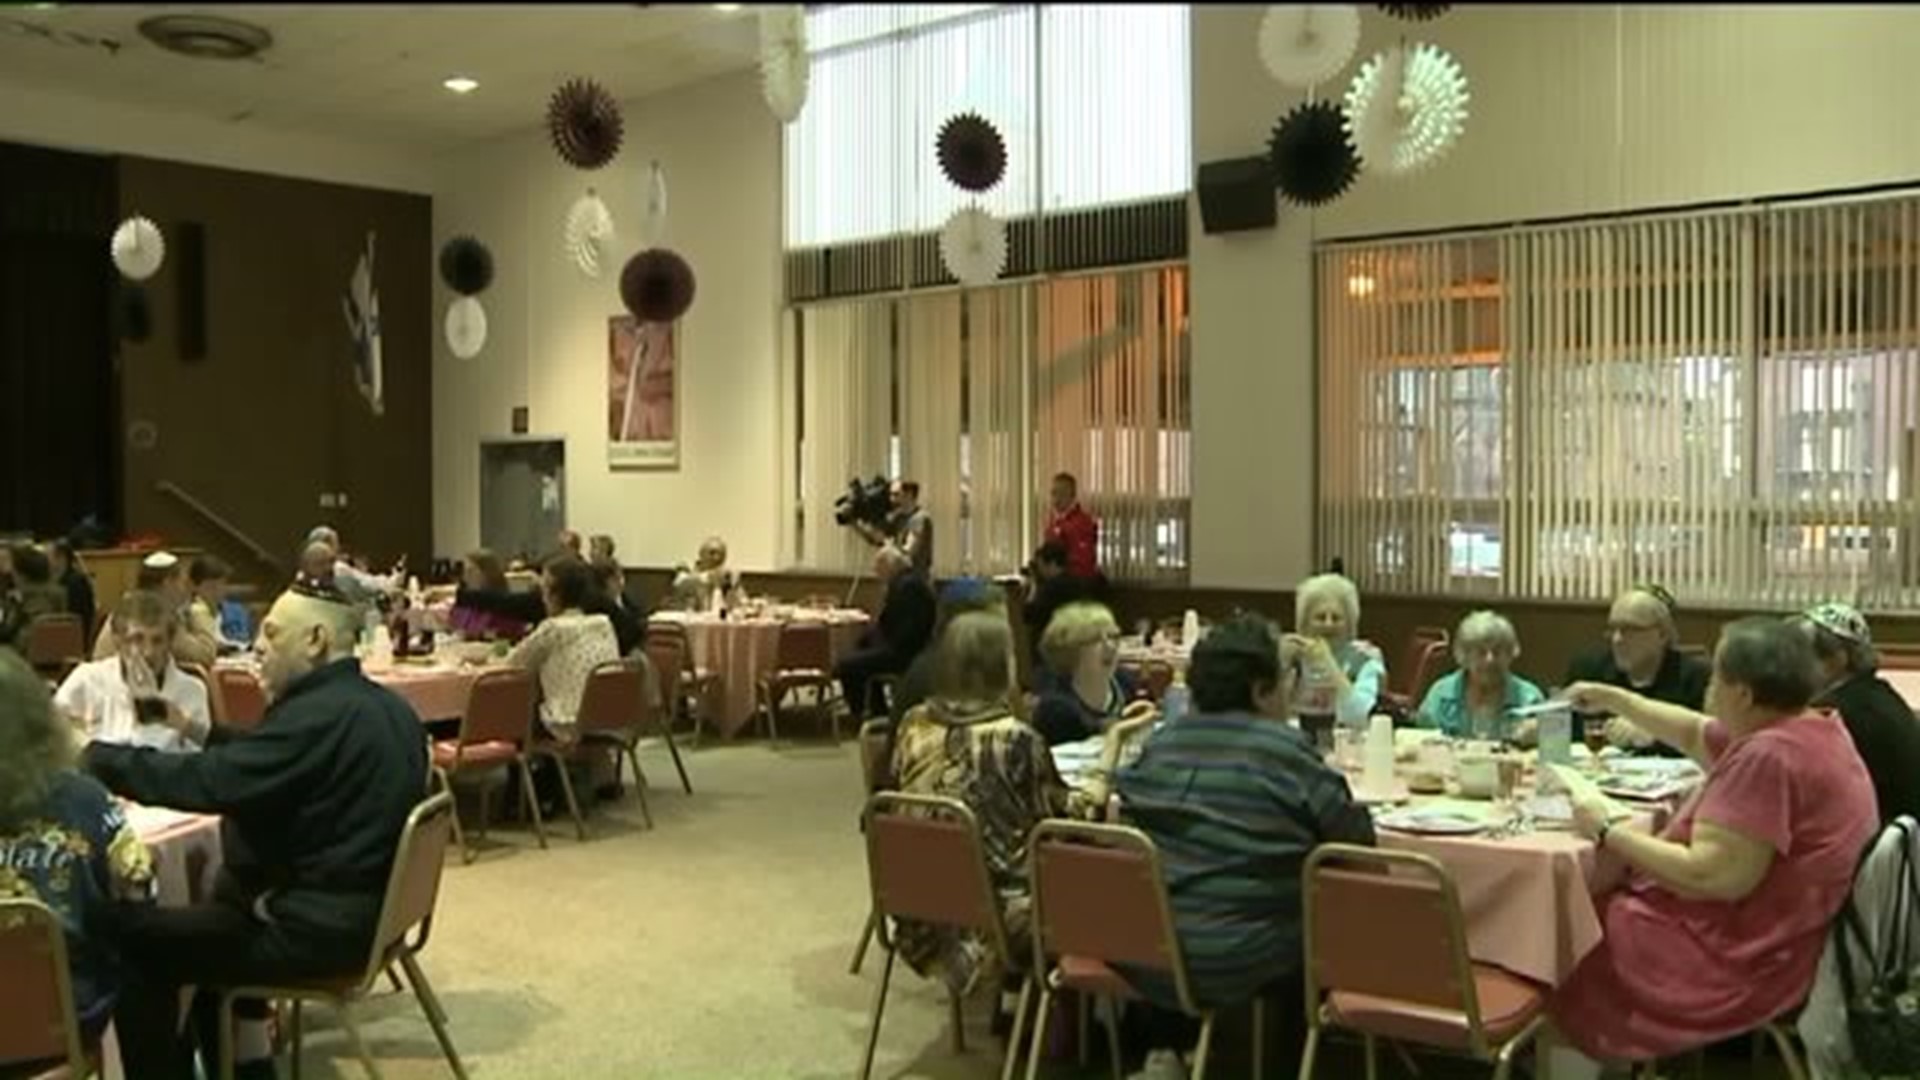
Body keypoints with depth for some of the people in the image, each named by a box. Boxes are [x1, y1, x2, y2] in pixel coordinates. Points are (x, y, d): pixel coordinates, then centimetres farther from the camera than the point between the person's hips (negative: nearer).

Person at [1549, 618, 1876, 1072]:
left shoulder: (1768, 756, -26)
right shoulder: (1805, 729, 5)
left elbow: (1709, 877, -29)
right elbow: (1694, 734, 22)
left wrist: (1607, 833, -19)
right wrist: (1611, 699, 23)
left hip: (1744, 960, -9)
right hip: (1775, 938, 9)